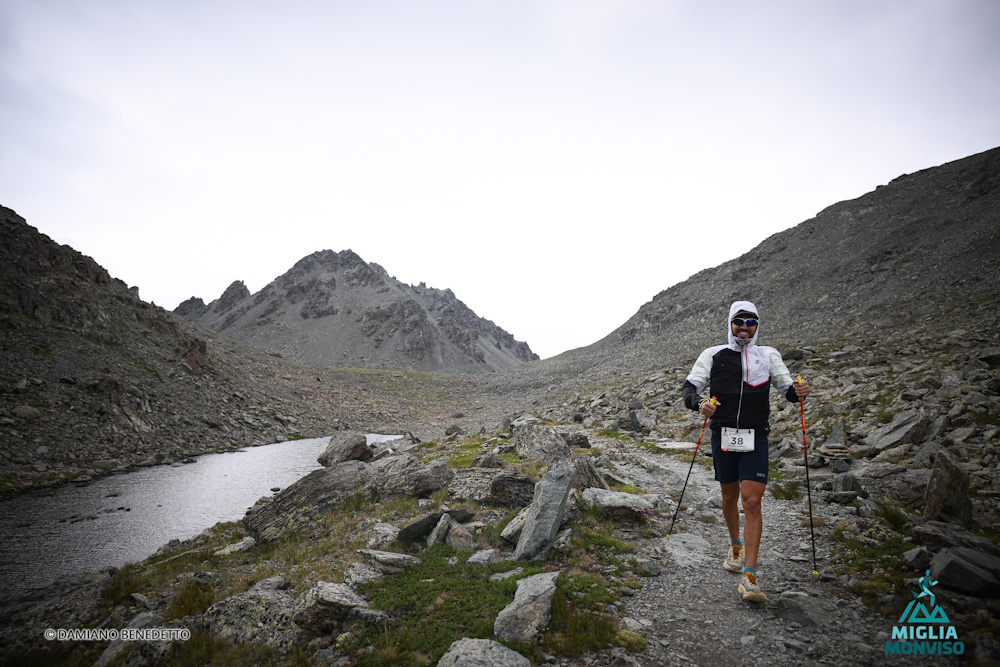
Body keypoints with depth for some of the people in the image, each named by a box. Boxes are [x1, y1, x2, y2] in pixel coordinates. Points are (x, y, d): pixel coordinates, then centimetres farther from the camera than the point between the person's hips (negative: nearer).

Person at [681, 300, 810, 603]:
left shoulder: (768, 355, 7)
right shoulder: (713, 355, 3)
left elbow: (787, 388, 6)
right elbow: (689, 388, -3)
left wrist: (799, 392, -18)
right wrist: (699, 404, -25)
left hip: (755, 440, -1)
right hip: (723, 437, 1)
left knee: (752, 501, -9)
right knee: (730, 496, 15)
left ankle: (749, 576, -5)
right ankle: (736, 546, 42)